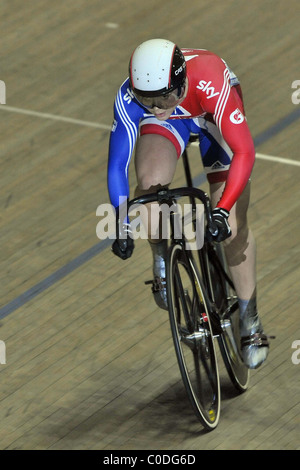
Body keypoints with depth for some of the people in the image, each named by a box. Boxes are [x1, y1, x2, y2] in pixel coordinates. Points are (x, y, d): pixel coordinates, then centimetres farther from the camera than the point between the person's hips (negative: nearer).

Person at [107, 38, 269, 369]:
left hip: (211, 116, -1)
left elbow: (244, 152, -41)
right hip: (170, 123, 2)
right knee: (150, 182, -30)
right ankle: (161, 261, -1)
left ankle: (249, 321, 9)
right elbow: (117, 162, -26)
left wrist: (223, 210, -49)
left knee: (232, 226, -8)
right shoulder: (128, 97, -35)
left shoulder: (212, 84, -43)